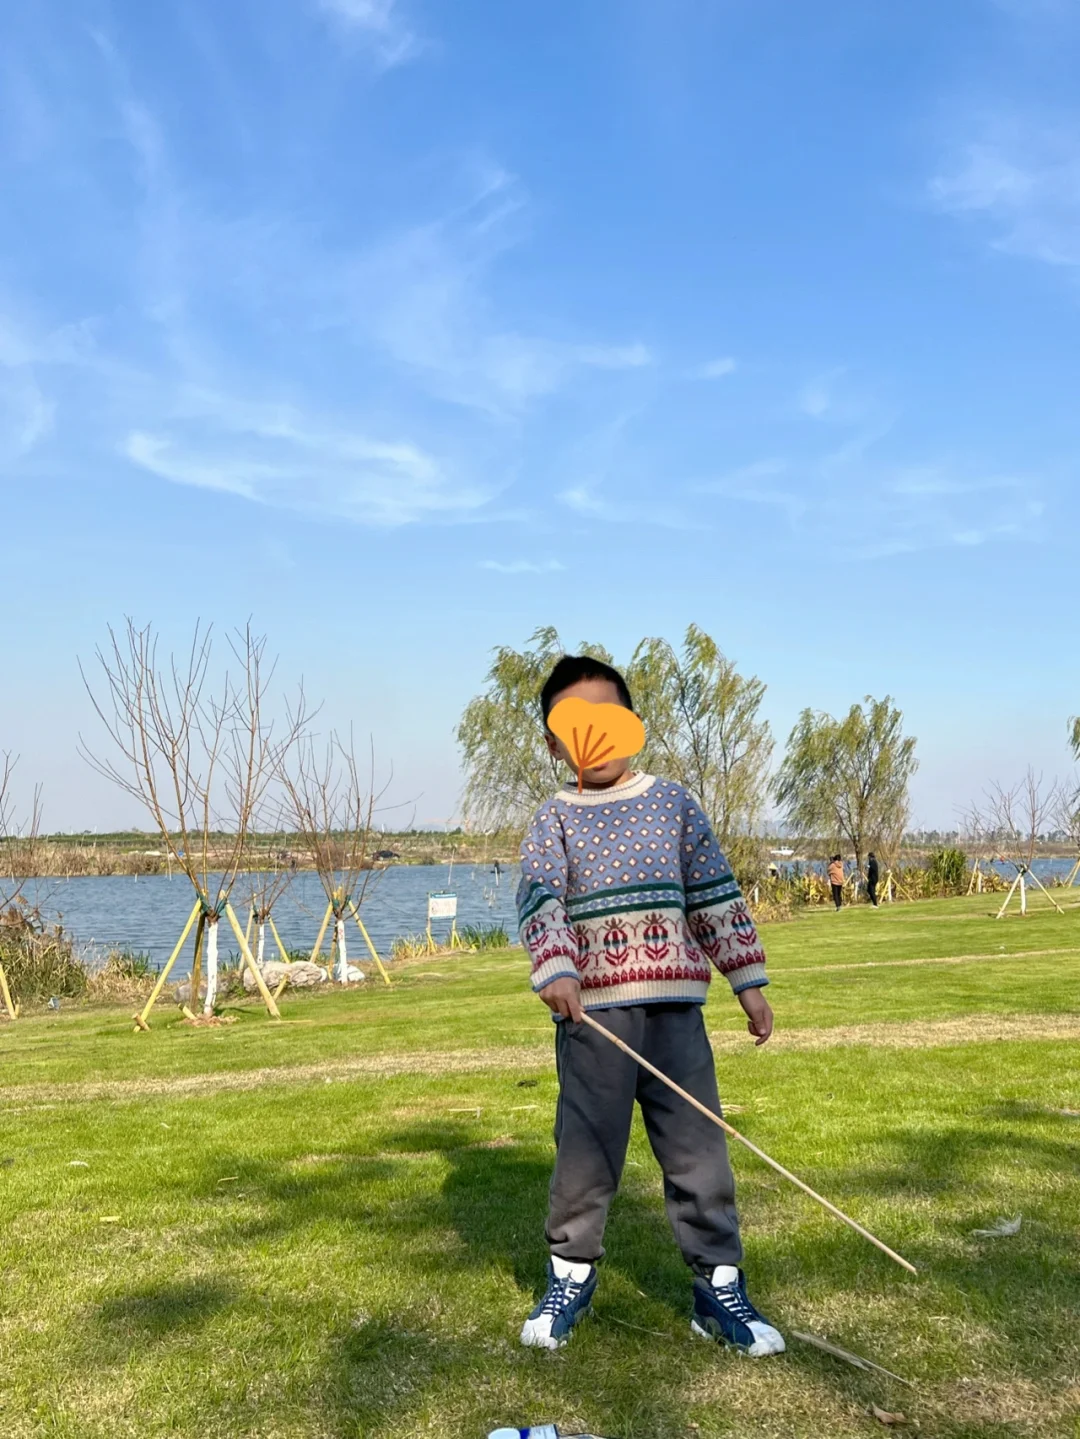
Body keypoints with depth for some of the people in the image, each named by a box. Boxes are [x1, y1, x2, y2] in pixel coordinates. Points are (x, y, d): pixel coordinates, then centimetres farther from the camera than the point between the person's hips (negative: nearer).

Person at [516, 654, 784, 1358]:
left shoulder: (673, 801, 9)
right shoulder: (556, 818, 5)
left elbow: (718, 896, 10)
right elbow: (539, 897, -9)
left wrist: (749, 981, 9)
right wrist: (554, 969, -26)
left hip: (674, 1007, 1)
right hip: (591, 1012, -1)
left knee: (699, 1149, 4)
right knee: (585, 1152, 6)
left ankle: (720, 1285, 17)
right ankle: (571, 1274, 26)